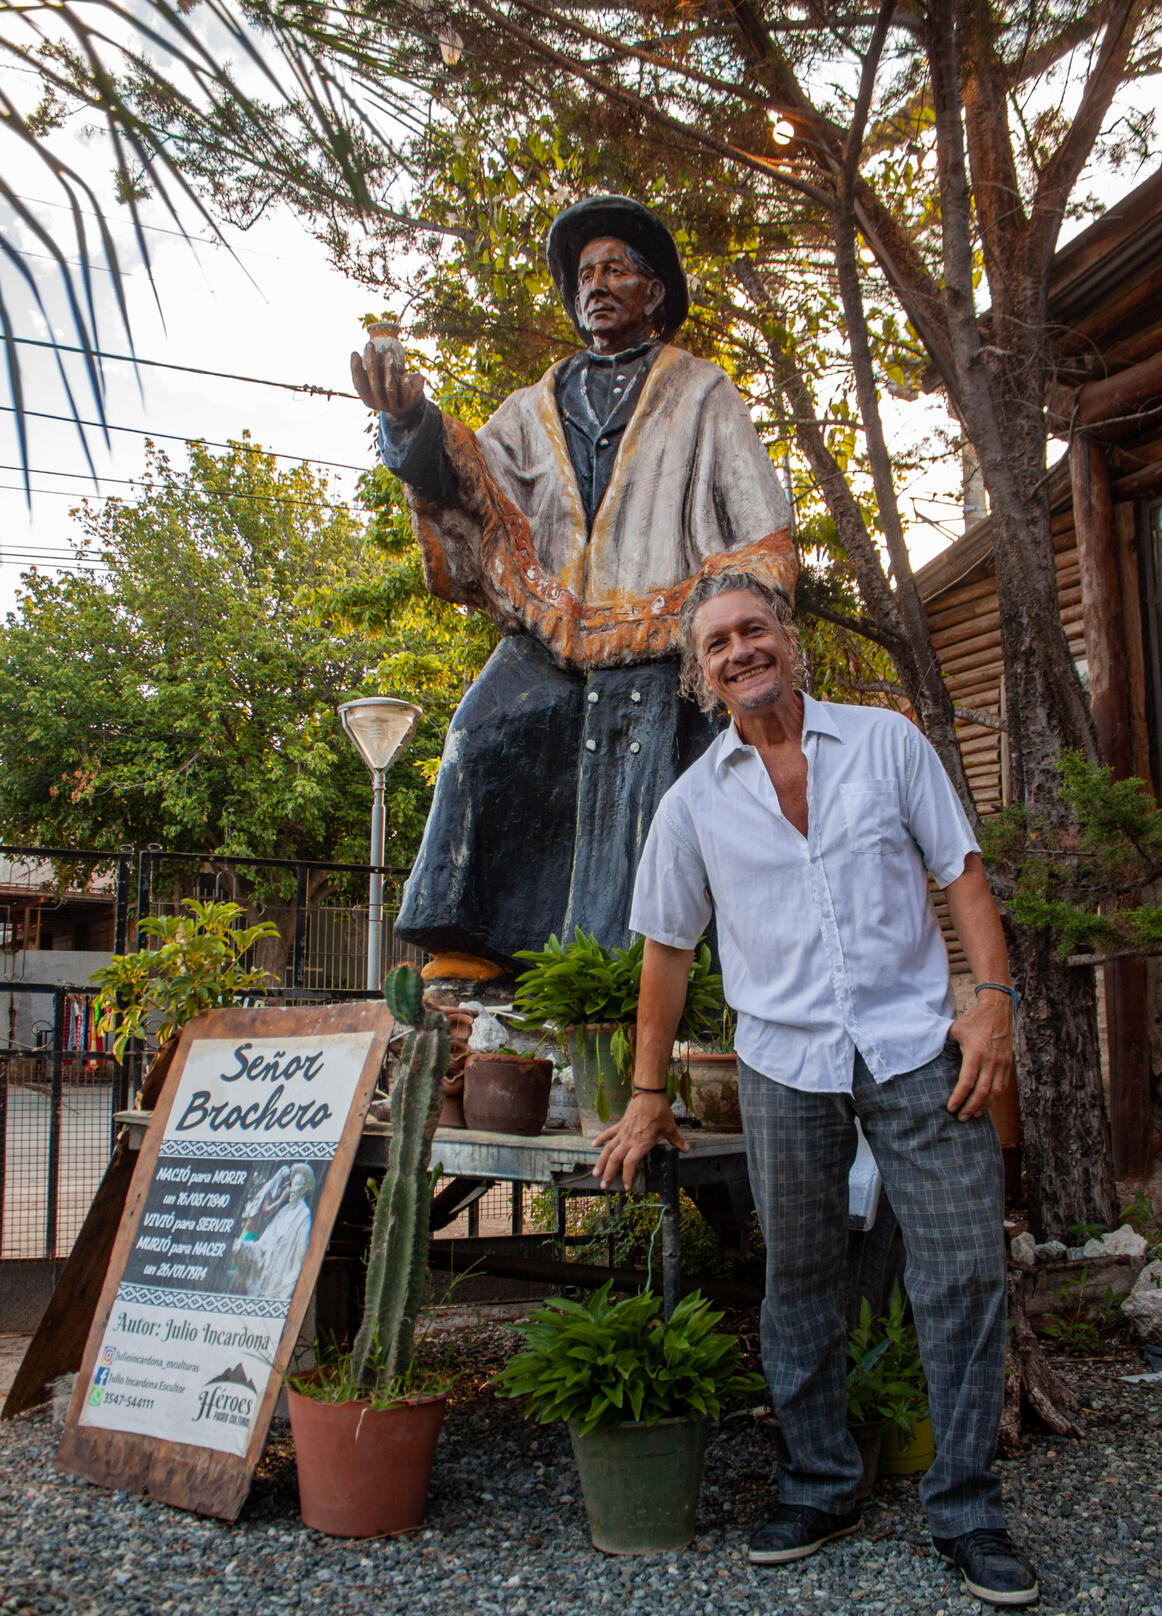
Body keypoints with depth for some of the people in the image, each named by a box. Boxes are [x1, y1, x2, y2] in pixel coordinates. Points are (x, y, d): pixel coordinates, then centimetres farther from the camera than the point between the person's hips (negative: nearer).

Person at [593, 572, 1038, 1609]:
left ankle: (967, 1511, 14)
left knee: (966, 1270, -1)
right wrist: (647, 1096, 11)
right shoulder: (693, 803, 6)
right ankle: (820, 1488, 27)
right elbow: (668, 950, 10)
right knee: (799, 1284, 9)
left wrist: (993, 999, -8)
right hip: (784, 1064, 1)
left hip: (916, 1046, -1)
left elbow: (962, 873, 5)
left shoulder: (888, 742, 4)